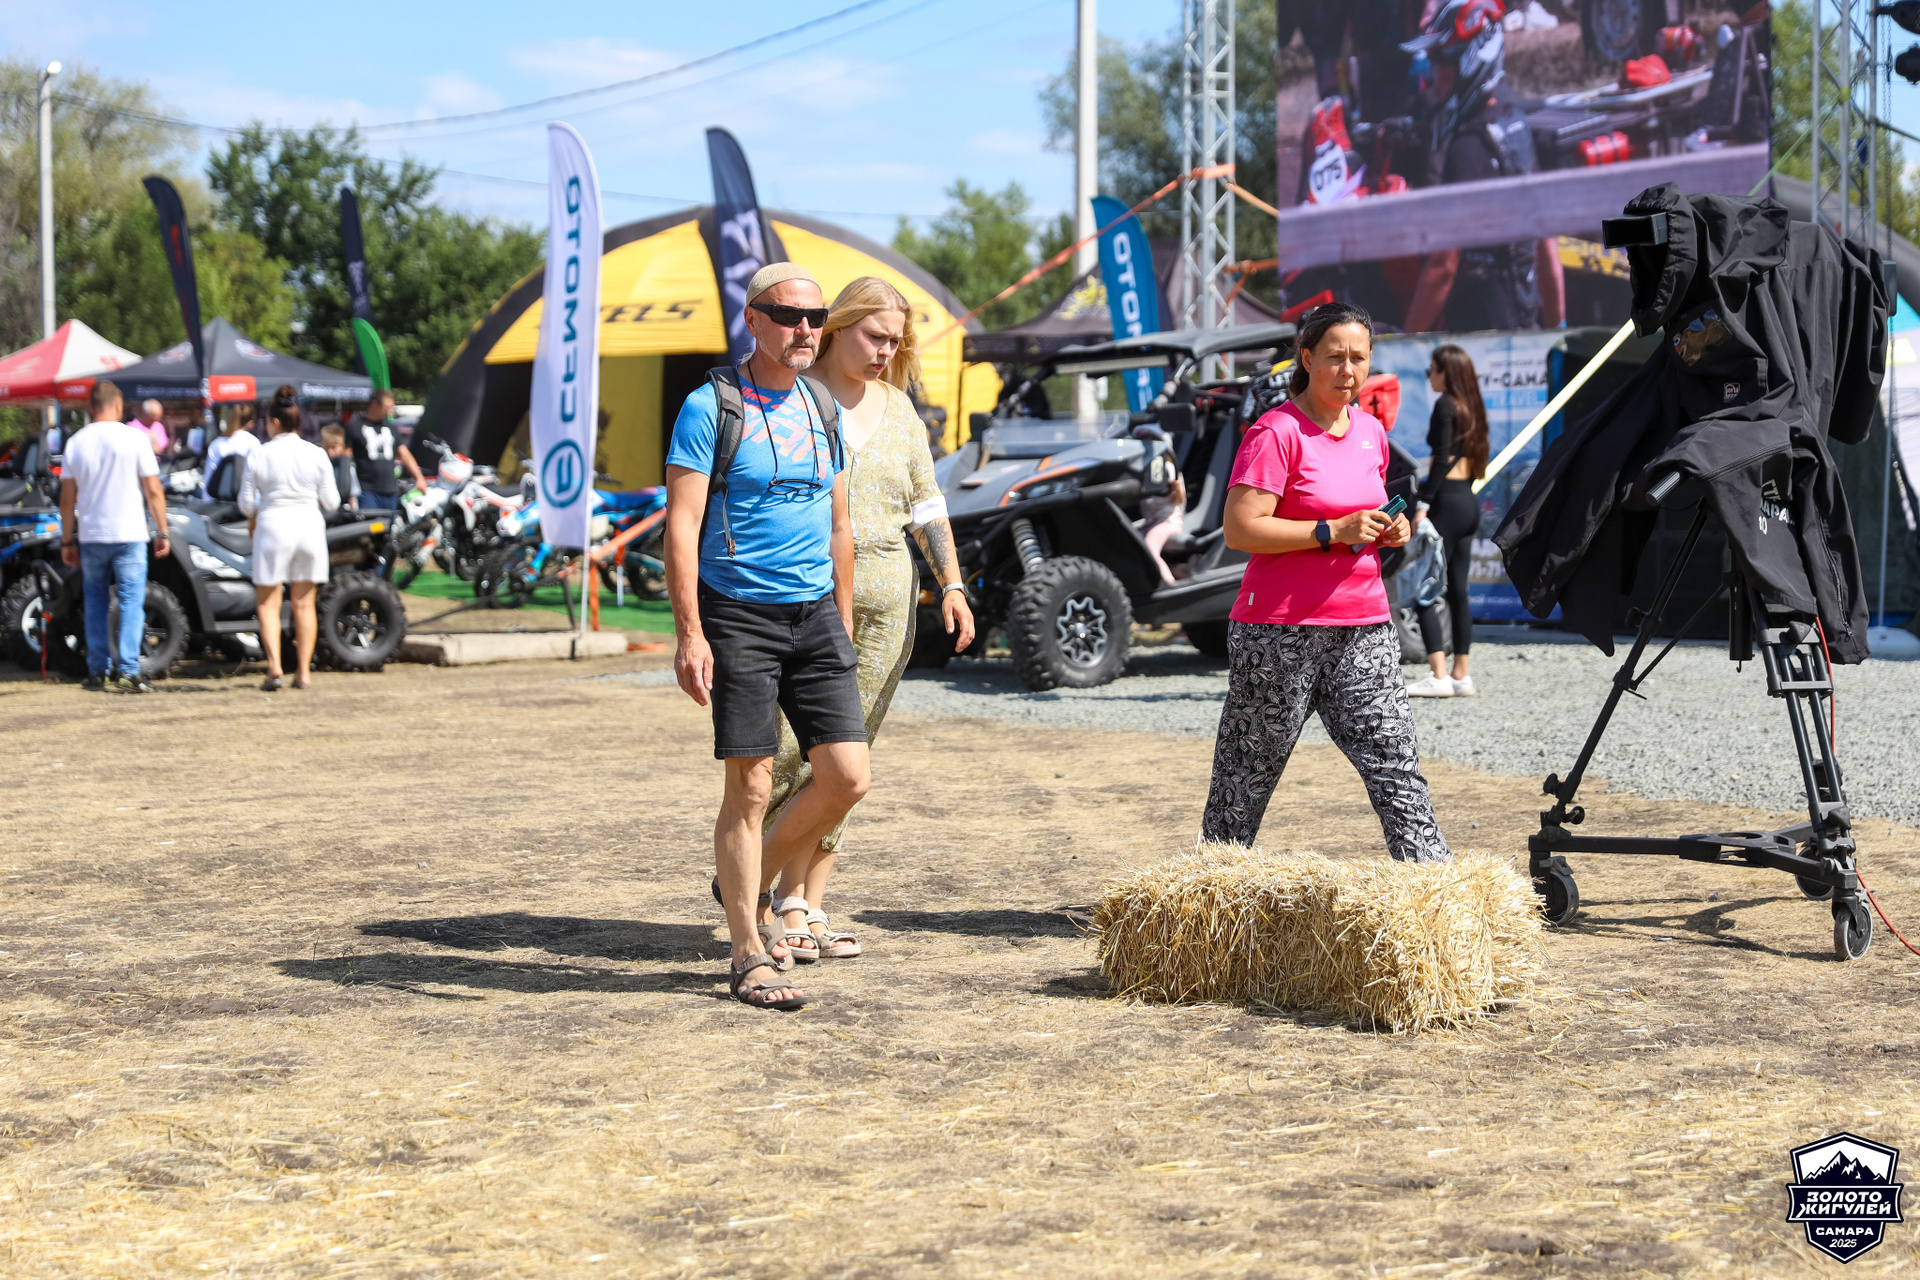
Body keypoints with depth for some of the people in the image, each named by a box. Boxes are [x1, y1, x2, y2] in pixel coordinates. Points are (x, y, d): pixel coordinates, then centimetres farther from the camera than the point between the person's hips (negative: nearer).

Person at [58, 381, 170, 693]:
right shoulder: (135, 438, -5)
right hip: (128, 535, -3)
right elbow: (153, 491, -5)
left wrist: (67, 541, 13)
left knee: (95, 604, 13)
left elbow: (67, 498, 5)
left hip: (90, 536, 3)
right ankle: (128, 671, -10)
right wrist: (162, 532, 3)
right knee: (131, 601, -1)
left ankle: (97, 672, 13)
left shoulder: (76, 442, 3)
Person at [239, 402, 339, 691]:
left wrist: (253, 519, 20)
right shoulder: (317, 455, 0)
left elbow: (246, 502, -2)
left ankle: (274, 666, -11)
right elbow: (331, 502, 1)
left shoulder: (258, 455, -4)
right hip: (310, 527, 2)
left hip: (273, 527, -2)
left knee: (268, 603, 5)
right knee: (304, 604, 10)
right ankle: (304, 672, 9)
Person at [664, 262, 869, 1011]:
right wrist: (689, 634, -19)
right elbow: (681, 525, -11)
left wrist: (845, 628, 17)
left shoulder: (823, 410, 12)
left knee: (848, 778, -2)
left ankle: (753, 882, 22)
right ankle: (749, 957, 6)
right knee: (750, 789, -3)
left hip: (816, 613, 6)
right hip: (740, 614, -6)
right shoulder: (712, 407, -7)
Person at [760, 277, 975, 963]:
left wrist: (951, 583, 7)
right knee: (793, 749, -11)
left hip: (885, 598, 5)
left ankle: (809, 904, 9)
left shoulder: (898, 406, 14)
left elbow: (926, 504, 17)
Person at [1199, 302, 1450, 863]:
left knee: (1397, 765, 0)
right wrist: (1332, 532, -21)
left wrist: (1390, 531, 6)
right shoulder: (1275, 433, -11)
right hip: (1280, 632, -6)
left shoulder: (1370, 430, 12)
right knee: (1247, 776, 5)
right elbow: (1241, 529, -18)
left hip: (1363, 629, 6)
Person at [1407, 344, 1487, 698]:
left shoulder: (1445, 405, -9)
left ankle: (1439, 676, -12)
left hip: (1447, 500, -9)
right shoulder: (1472, 407, 15)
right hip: (1470, 502, 9)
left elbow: (1441, 460, -16)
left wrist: (1422, 504, -17)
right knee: (1458, 591, 10)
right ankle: (1462, 675, 10)